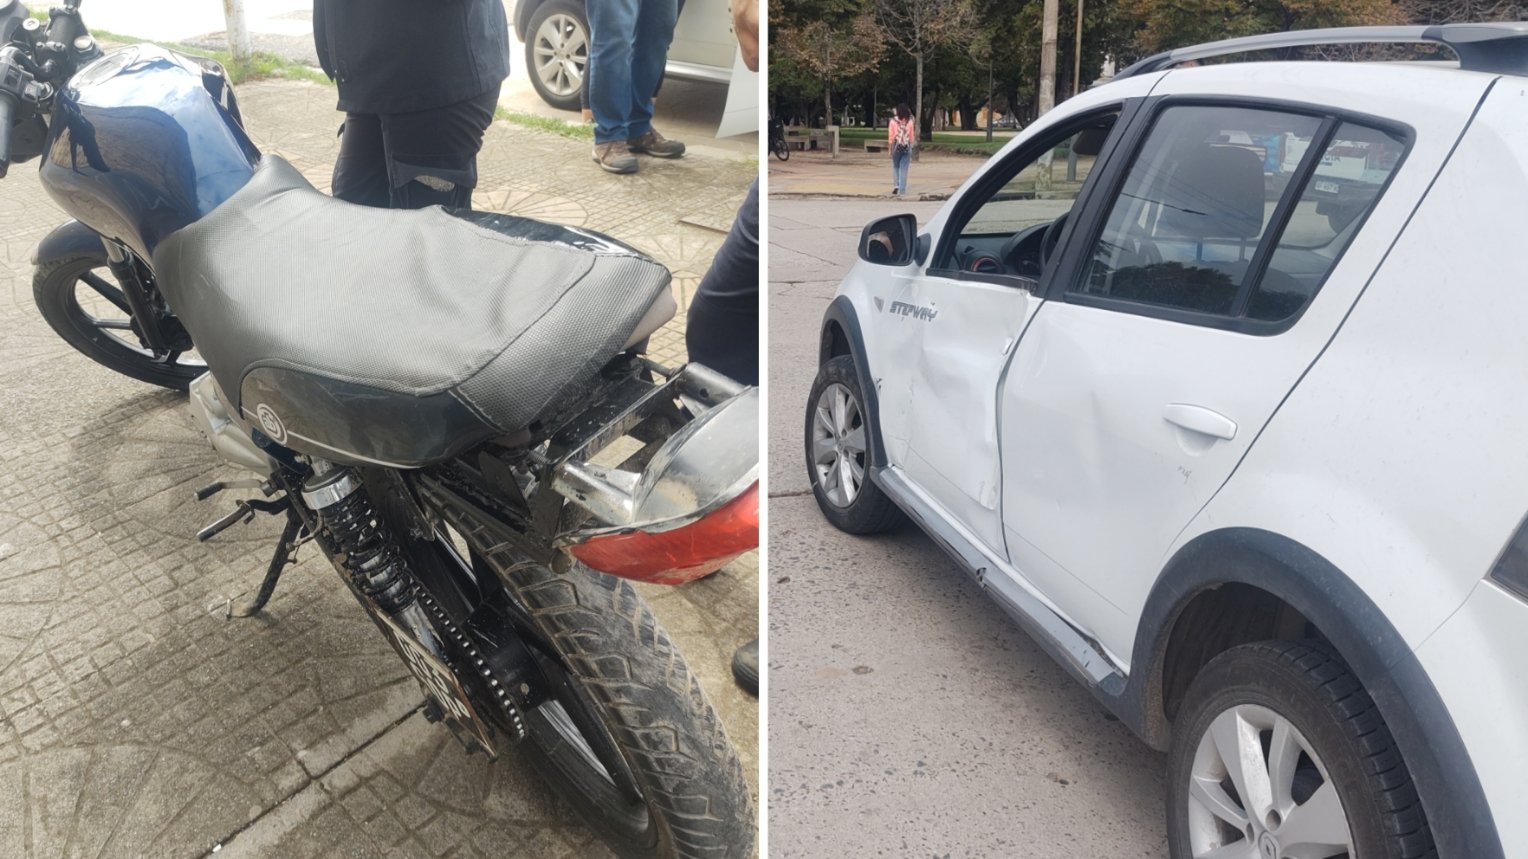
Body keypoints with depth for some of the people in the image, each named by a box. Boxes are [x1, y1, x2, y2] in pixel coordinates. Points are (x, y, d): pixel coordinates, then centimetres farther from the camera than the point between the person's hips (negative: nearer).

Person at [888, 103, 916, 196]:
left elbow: (891, 135, -4)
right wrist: (912, 144, 12)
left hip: (896, 146, -1)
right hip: (907, 147, 1)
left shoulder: (893, 121, -5)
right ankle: (902, 189, 2)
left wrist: (889, 145, 4)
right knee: (904, 168, 4)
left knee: (895, 167, 14)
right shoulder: (909, 121, -1)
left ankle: (896, 185, -2)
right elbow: (912, 135, 2)